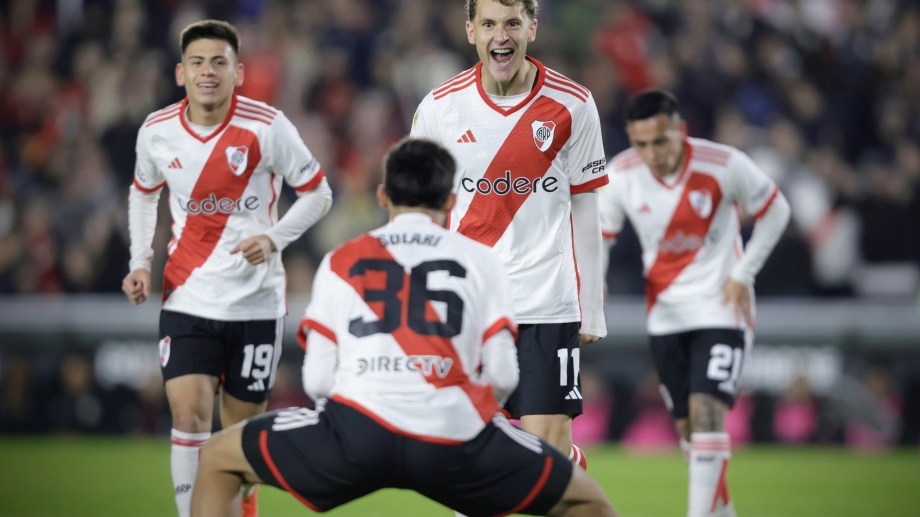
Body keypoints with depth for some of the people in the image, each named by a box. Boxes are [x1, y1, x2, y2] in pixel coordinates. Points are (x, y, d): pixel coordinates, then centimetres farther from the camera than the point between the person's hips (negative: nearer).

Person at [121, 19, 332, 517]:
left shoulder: (267, 127, -13)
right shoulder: (156, 131, -3)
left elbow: (317, 193, -2)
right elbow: (143, 193, 17)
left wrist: (273, 238, -18)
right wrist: (140, 262, 5)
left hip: (255, 301, -1)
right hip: (187, 299, 1)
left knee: (242, 429, 8)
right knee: (188, 414, -15)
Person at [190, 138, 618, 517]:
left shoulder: (341, 261, 16)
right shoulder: (481, 260, 14)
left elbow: (317, 381, 8)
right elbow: (502, 376, 7)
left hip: (357, 430, 0)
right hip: (456, 445, 0)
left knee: (216, 460, 23)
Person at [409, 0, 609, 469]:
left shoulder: (572, 105, -2)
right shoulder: (438, 108, 0)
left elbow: (584, 211, 5)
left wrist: (591, 310, 5)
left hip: (548, 303, -1)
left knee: (551, 446, -8)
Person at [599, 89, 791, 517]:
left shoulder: (724, 165, -18)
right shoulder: (620, 176, -11)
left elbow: (775, 211, -1)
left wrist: (743, 275, -7)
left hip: (721, 309, -4)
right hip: (664, 315, 4)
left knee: (706, 411, -19)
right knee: (687, 427, 8)